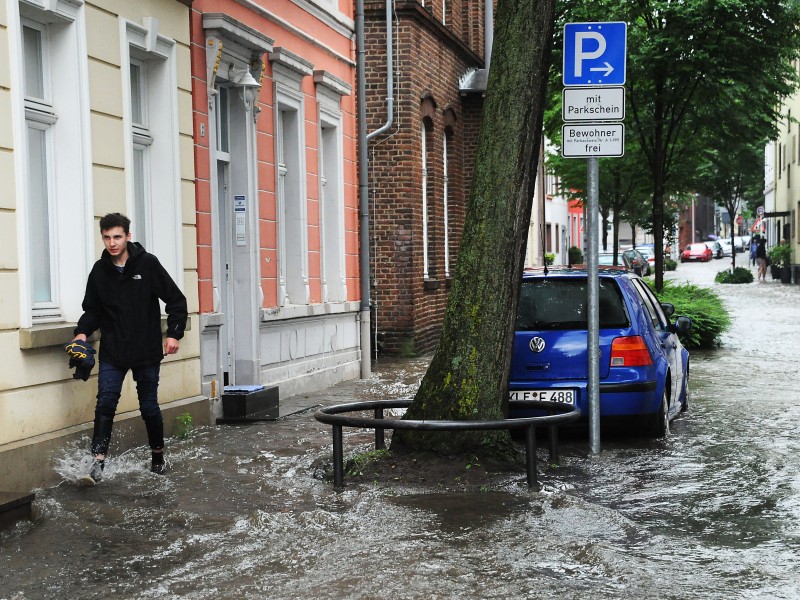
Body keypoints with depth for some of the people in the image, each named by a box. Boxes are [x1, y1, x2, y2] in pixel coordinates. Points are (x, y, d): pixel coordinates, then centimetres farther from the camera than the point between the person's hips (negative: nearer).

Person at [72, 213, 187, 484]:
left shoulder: (148, 264, -7)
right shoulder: (100, 271, 2)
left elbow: (176, 301, -3)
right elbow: (93, 309, 12)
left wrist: (174, 334, -10)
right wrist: (83, 331, -6)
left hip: (147, 352, -2)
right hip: (112, 353, 2)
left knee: (149, 407, 9)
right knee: (105, 403, -11)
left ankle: (158, 456, 27)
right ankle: (98, 461, -9)